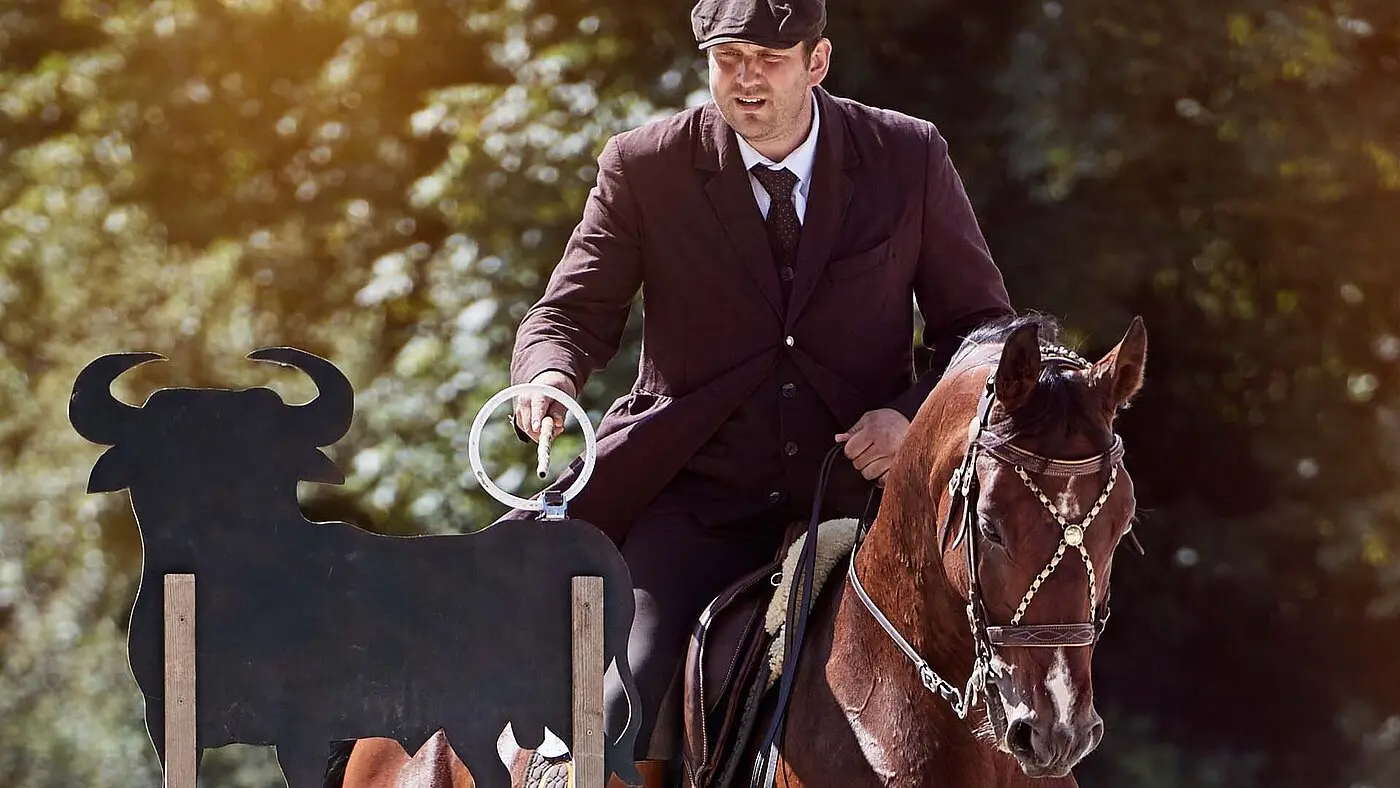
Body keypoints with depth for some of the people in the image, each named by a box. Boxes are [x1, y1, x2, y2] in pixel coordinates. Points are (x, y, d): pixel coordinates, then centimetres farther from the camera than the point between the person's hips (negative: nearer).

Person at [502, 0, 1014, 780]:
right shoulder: (645, 167, 0)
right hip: (697, 498, -1)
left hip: (856, 487, 1)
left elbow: (982, 325, 8)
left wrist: (914, 414, -12)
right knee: (614, 714, -19)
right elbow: (573, 313, 4)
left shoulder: (911, 158, 2)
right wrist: (550, 374, -21)